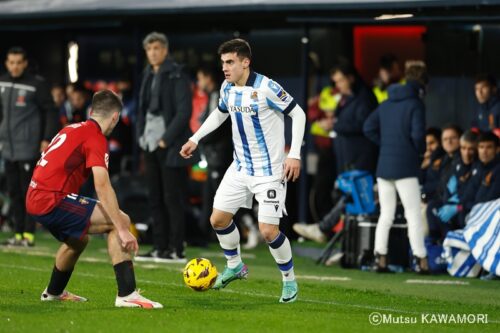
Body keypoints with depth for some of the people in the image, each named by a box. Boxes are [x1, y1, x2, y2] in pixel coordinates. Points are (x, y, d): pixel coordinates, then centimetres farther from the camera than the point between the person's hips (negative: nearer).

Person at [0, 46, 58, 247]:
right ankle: (18, 234, 12)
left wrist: (47, 139, -10)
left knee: (28, 191, -6)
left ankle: (28, 234, -4)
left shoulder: (37, 85, -7)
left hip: (28, 148, -6)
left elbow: (50, 112, -5)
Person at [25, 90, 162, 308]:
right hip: (52, 200, -10)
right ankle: (127, 294, -20)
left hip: (34, 199, 10)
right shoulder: (95, 137, -10)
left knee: (78, 240, 33)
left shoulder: (72, 129, 18)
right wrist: (122, 230, -24)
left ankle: (53, 292, 53)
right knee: (120, 221, -12)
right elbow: (102, 187, -21)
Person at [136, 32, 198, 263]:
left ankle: (176, 250, -3)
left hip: (171, 147, -8)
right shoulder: (148, 75, 15)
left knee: (173, 198, -5)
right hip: (151, 145, 8)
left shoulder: (176, 75, -8)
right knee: (155, 198, 8)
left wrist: (167, 139, -14)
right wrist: (142, 135, 9)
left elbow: (184, 112, -13)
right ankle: (160, 248, 12)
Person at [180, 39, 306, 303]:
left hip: (269, 172, -7)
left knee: (268, 231, -13)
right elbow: (219, 113, 22)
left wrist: (294, 155, -20)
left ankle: (289, 281, 10)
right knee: (218, 219, 7)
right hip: (240, 169, 7)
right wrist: (195, 139, 17)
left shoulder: (266, 88, -21)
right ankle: (234, 266, 32)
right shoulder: (227, 88, 1)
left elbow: (298, 114, -14)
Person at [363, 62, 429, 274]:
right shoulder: (415, 105, -8)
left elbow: (369, 128, 10)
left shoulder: (386, 104, 13)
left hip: (383, 166, 6)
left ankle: (380, 258, 7)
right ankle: (421, 260, -5)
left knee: (385, 215, 11)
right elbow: (417, 134, -17)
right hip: (405, 167, -6)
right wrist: (421, 151, 2)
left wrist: (385, 144, 12)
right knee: (414, 215, -3)